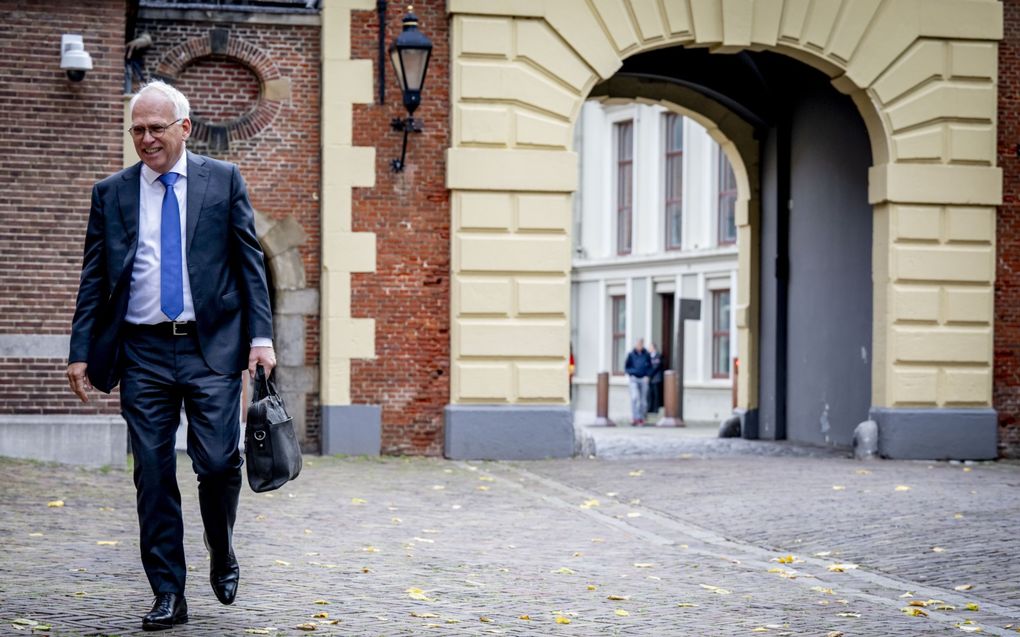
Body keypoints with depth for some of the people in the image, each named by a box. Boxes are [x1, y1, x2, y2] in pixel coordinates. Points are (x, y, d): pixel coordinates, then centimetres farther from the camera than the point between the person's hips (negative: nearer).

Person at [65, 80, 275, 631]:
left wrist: (260, 336, -6)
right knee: (153, 476, 2)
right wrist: (81, 352, 2)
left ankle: (221, 554, 23)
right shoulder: (111, 194, 9)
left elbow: (249, 262, 4)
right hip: (143, 352, 2)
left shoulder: (223, 180, 6)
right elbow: (94, 279, 10)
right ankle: (168, 595, 10)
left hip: (211, 347, -1)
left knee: (219, 464, -7)